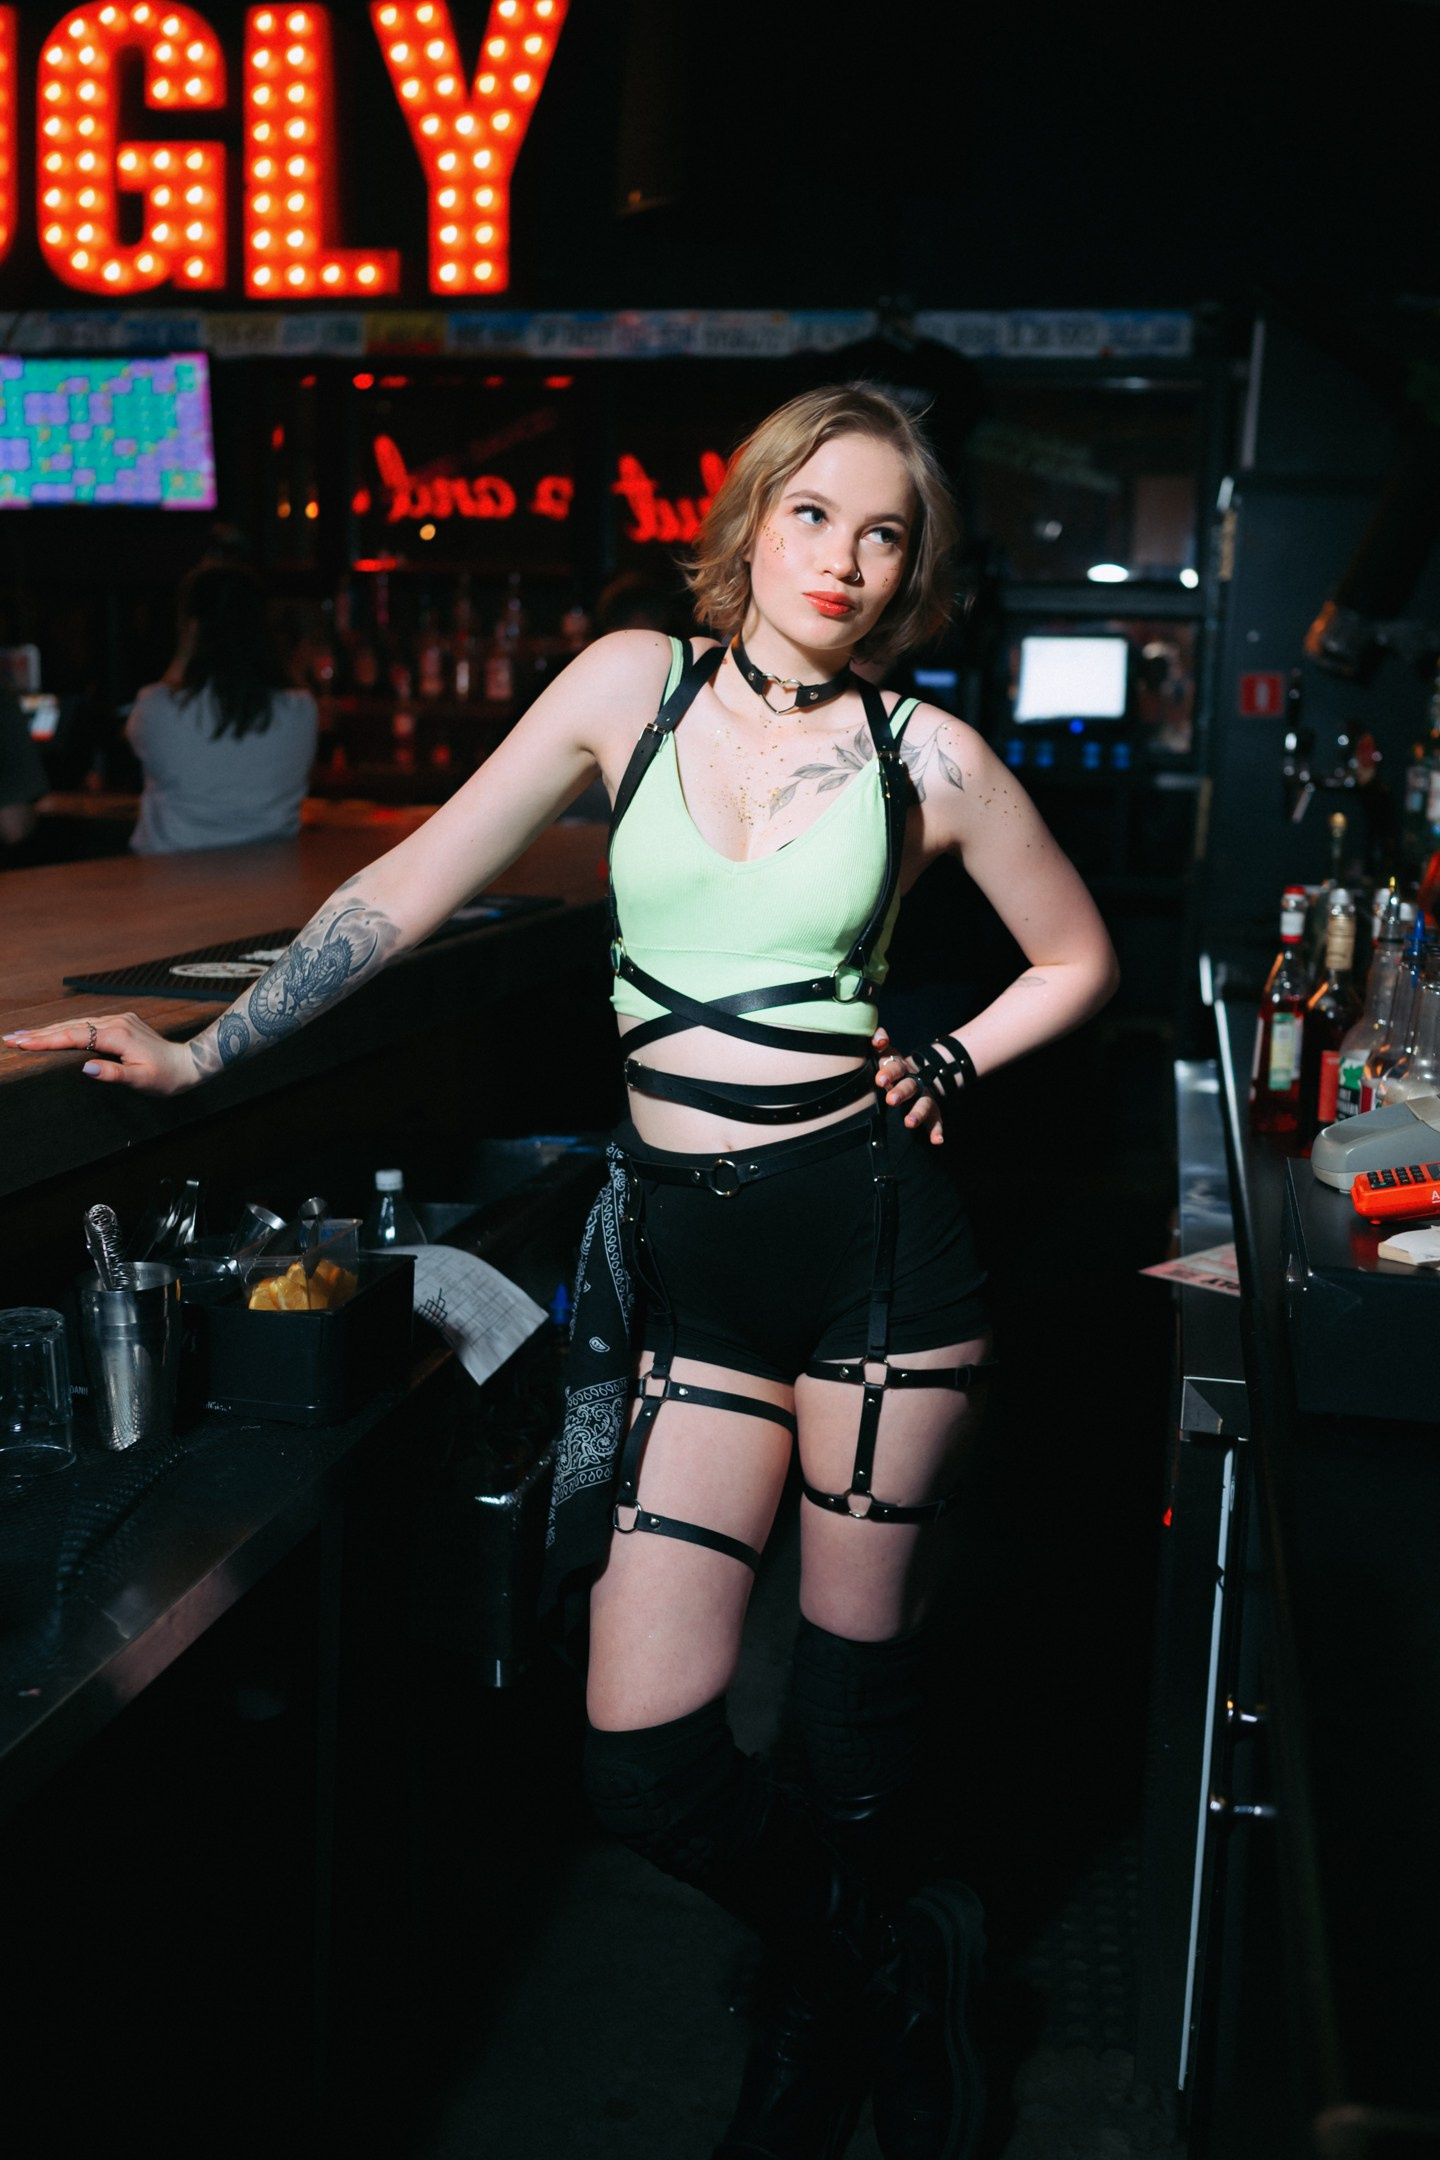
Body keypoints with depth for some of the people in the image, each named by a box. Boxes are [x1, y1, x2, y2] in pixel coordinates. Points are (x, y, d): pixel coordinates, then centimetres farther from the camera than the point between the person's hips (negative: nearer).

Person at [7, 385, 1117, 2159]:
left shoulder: (928, 757, 2)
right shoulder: (633, 684, 4)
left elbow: (1075, 956, 17)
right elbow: (417, 884, 4)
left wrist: (947, 1072, 2)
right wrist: (204, 1048, 2)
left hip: (875, 1232, -1)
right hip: (687, 1259, 1)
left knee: (860, 1684, 10)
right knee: (643, 1767, -1)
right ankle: (903, 1964, 29)